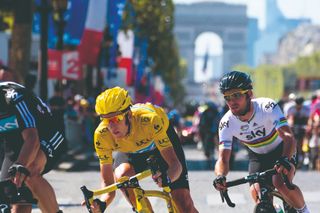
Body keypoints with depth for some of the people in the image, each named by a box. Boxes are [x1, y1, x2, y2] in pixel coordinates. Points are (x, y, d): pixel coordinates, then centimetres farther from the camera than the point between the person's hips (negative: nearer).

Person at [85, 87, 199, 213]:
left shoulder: (149, 120, -42)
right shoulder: (102, 135, -33)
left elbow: (175, 164, -39)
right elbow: (107, 183, -27)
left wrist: (167, 178, -61)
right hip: (129, 152, 2)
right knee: (122, 176, -32)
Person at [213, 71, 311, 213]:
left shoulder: (267, 107, -32)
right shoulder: (226, 123, -23)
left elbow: (288, 136, -42)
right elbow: (223, 158, -26)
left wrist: (285, 160, -62)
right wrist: (220, 176, -50)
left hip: (281, 150, -3)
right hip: (257, 155, 3)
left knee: (281, 184, -29)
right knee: (256, 193, -16)